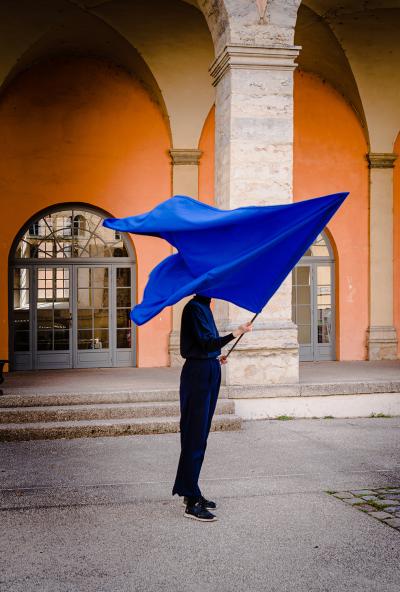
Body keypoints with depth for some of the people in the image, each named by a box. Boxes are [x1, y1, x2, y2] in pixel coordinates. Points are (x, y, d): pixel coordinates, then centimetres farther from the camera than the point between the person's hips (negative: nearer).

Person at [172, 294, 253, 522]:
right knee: (195, 436, -8)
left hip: (209, 373, 10)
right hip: (198, 374, -10)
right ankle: (192, 503, -5)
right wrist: (236, 333, -34)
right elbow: (207, 342, -25)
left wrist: (216, 356, 13)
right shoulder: (194, 308, -14)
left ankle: (191, 493, 21)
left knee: (200, 435, 13)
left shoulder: (203, 306, 15)